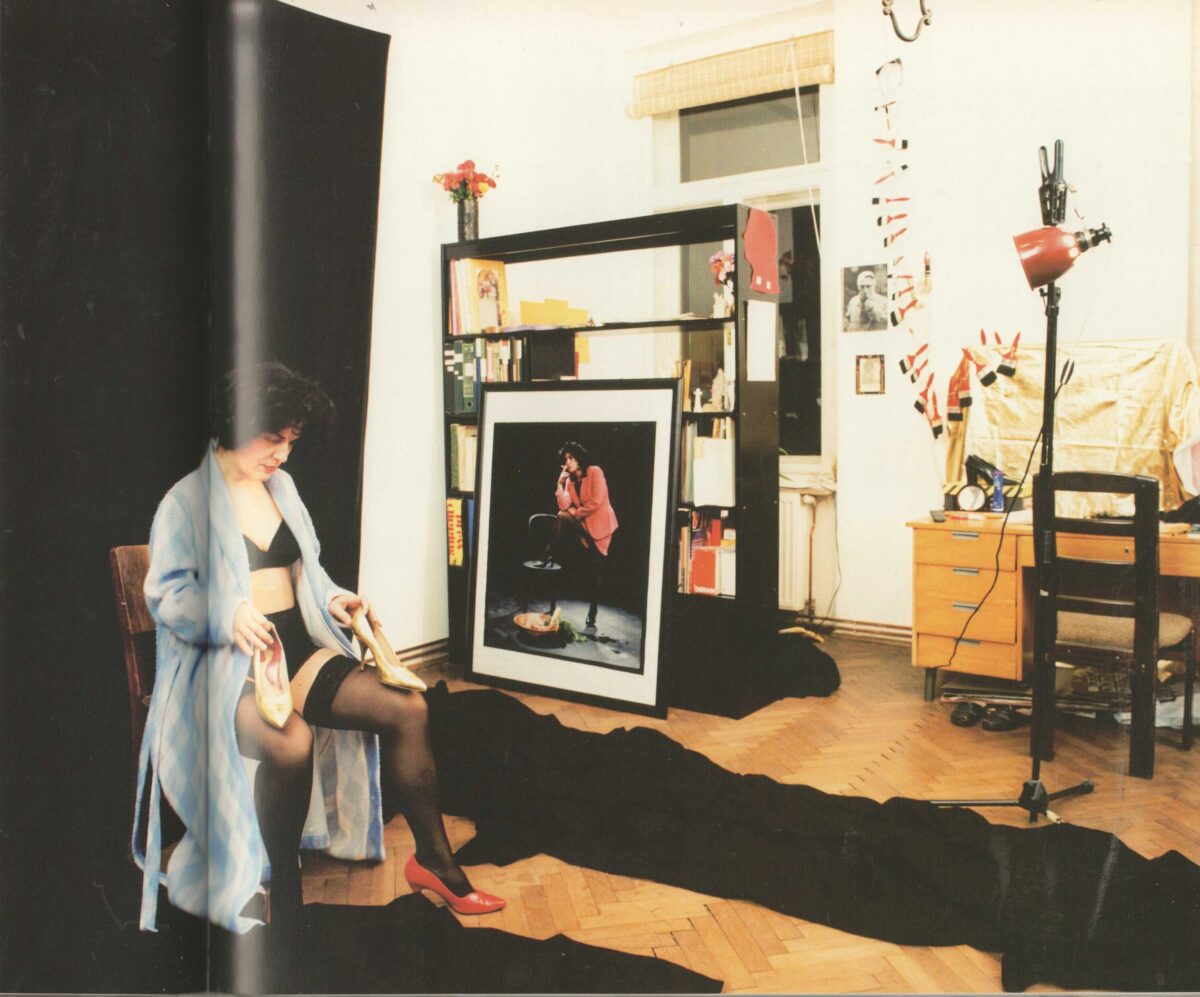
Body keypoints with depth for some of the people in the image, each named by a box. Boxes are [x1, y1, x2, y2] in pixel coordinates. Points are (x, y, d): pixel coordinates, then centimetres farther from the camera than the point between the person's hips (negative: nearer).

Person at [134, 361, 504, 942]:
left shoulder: (280, 486, 18)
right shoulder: (187, 500, -3)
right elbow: (166, 592, -9)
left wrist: (332, 598, 5)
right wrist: (230, 616, -27)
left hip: (297, 648, 7)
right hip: (223, 663, -6)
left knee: (405, 707, -15)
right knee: (291, 742, -38)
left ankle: (433, 860, -2)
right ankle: (284, 905, -18)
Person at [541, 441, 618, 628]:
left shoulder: (594, 472, -9)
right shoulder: (570, 480, 8)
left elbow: (596, 501, -18)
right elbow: (564, 506, -6)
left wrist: (576, 513, -10)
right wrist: (560, 482, -10)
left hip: (600, 524, -5)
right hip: (584, 525, 5)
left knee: (597, 570, -4)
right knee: (563, 517, -23)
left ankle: (592, 613, 4)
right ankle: (551, 559, -13)